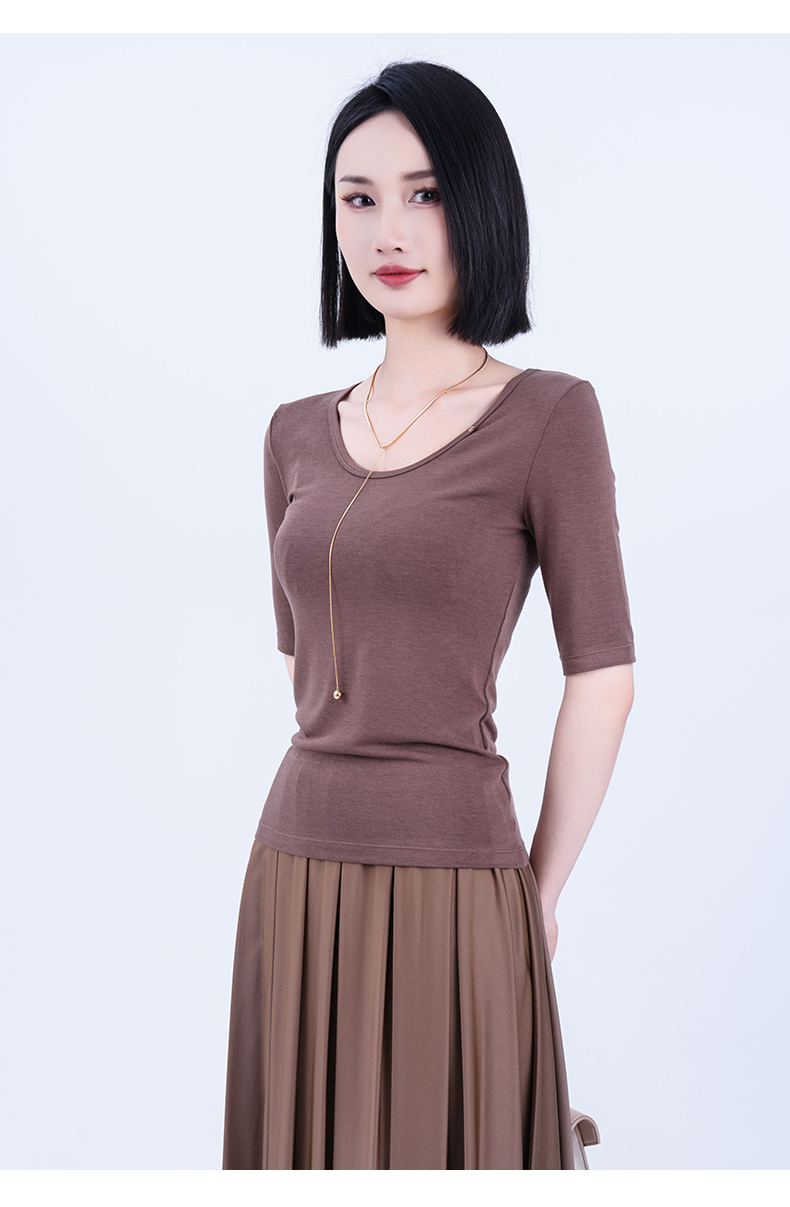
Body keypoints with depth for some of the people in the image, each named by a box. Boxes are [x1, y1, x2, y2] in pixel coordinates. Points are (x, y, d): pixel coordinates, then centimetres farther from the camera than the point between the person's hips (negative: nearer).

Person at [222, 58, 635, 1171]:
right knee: (308, 1148, 14)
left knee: (440, 1146, 6)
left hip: (449, 882, -5)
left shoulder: (548, 416, -7)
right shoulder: (299, 434, 9)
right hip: (298, 869, 5)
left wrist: (540, 889, 0)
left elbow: (603, 675, -5)